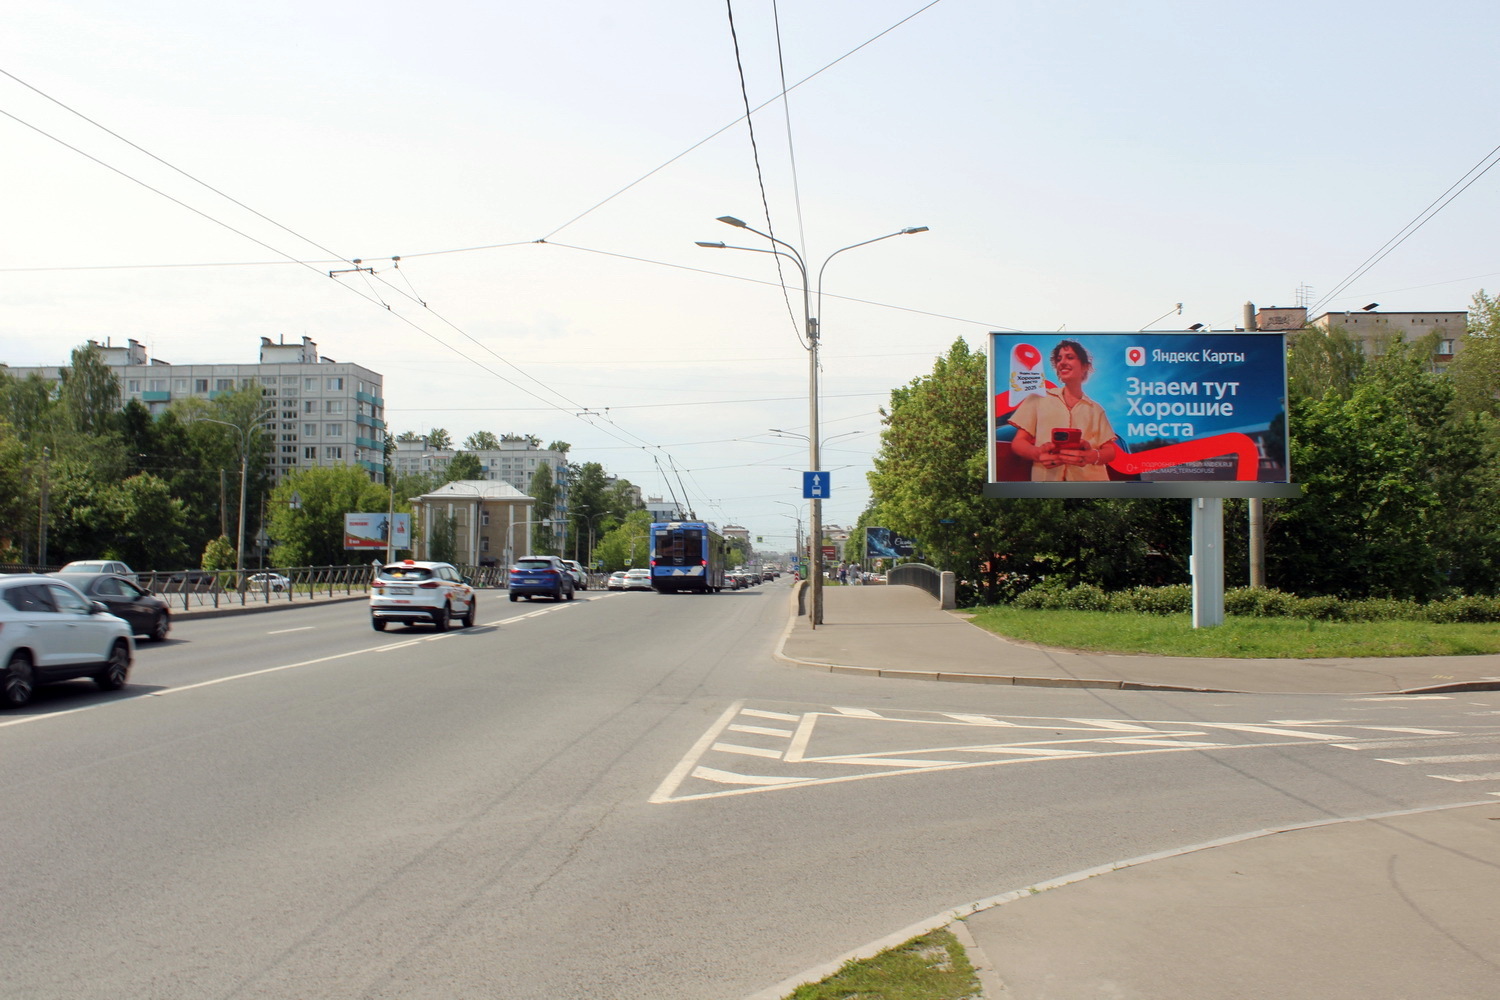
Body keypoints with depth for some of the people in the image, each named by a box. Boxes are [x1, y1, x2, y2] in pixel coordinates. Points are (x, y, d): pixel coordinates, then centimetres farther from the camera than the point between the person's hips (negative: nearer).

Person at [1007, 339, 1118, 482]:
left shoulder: (1095, 409, 18)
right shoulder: (1038, 400, 13)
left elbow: (1111, 451, 10)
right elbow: (1018, 443, 8)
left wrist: (1093, 456, -13)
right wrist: (1037, 453, -14)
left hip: (1089, 479, 2)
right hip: (1047, 478, -2)